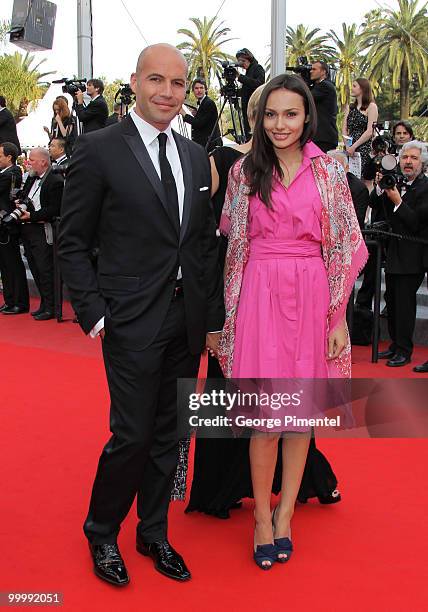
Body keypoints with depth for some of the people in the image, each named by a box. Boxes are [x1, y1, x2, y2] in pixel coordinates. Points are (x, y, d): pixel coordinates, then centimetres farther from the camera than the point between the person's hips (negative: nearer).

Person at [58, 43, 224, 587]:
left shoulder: (195, 155, 11)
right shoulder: (99, 150, -6)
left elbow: (205, 244, 13)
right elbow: (72, 244, -5)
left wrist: (214, 317, 11)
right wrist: (94, 314, -11)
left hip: (188, 322, 5)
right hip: (132, 320, -5)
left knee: (168, 435, 14)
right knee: (132, 435, -1)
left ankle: (154, 533, 32)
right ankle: (101, 533, 24)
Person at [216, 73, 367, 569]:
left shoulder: (329, 171, 4)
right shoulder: (245, 170, 7)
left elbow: (344, 246, 2)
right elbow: (233, 242, 10)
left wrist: (338, 317, -3)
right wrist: (230, 313, 4)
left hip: (312, 295, 1)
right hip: (261, 294, 0)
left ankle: (285, 515, 20)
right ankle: (262, 519, 13)